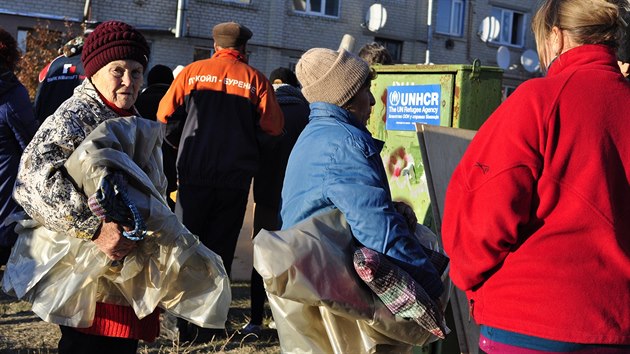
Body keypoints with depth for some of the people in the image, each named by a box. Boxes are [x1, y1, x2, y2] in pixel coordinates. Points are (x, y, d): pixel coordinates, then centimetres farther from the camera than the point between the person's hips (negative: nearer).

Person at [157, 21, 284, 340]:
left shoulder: (192, 72, 1)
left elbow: (164, 115, 1)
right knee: (220, 251, 10)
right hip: (235, 180, 0)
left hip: (193, 175, 0)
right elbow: (273, 129, -6)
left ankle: (184, 322, 11)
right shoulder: (255, 80, -2)